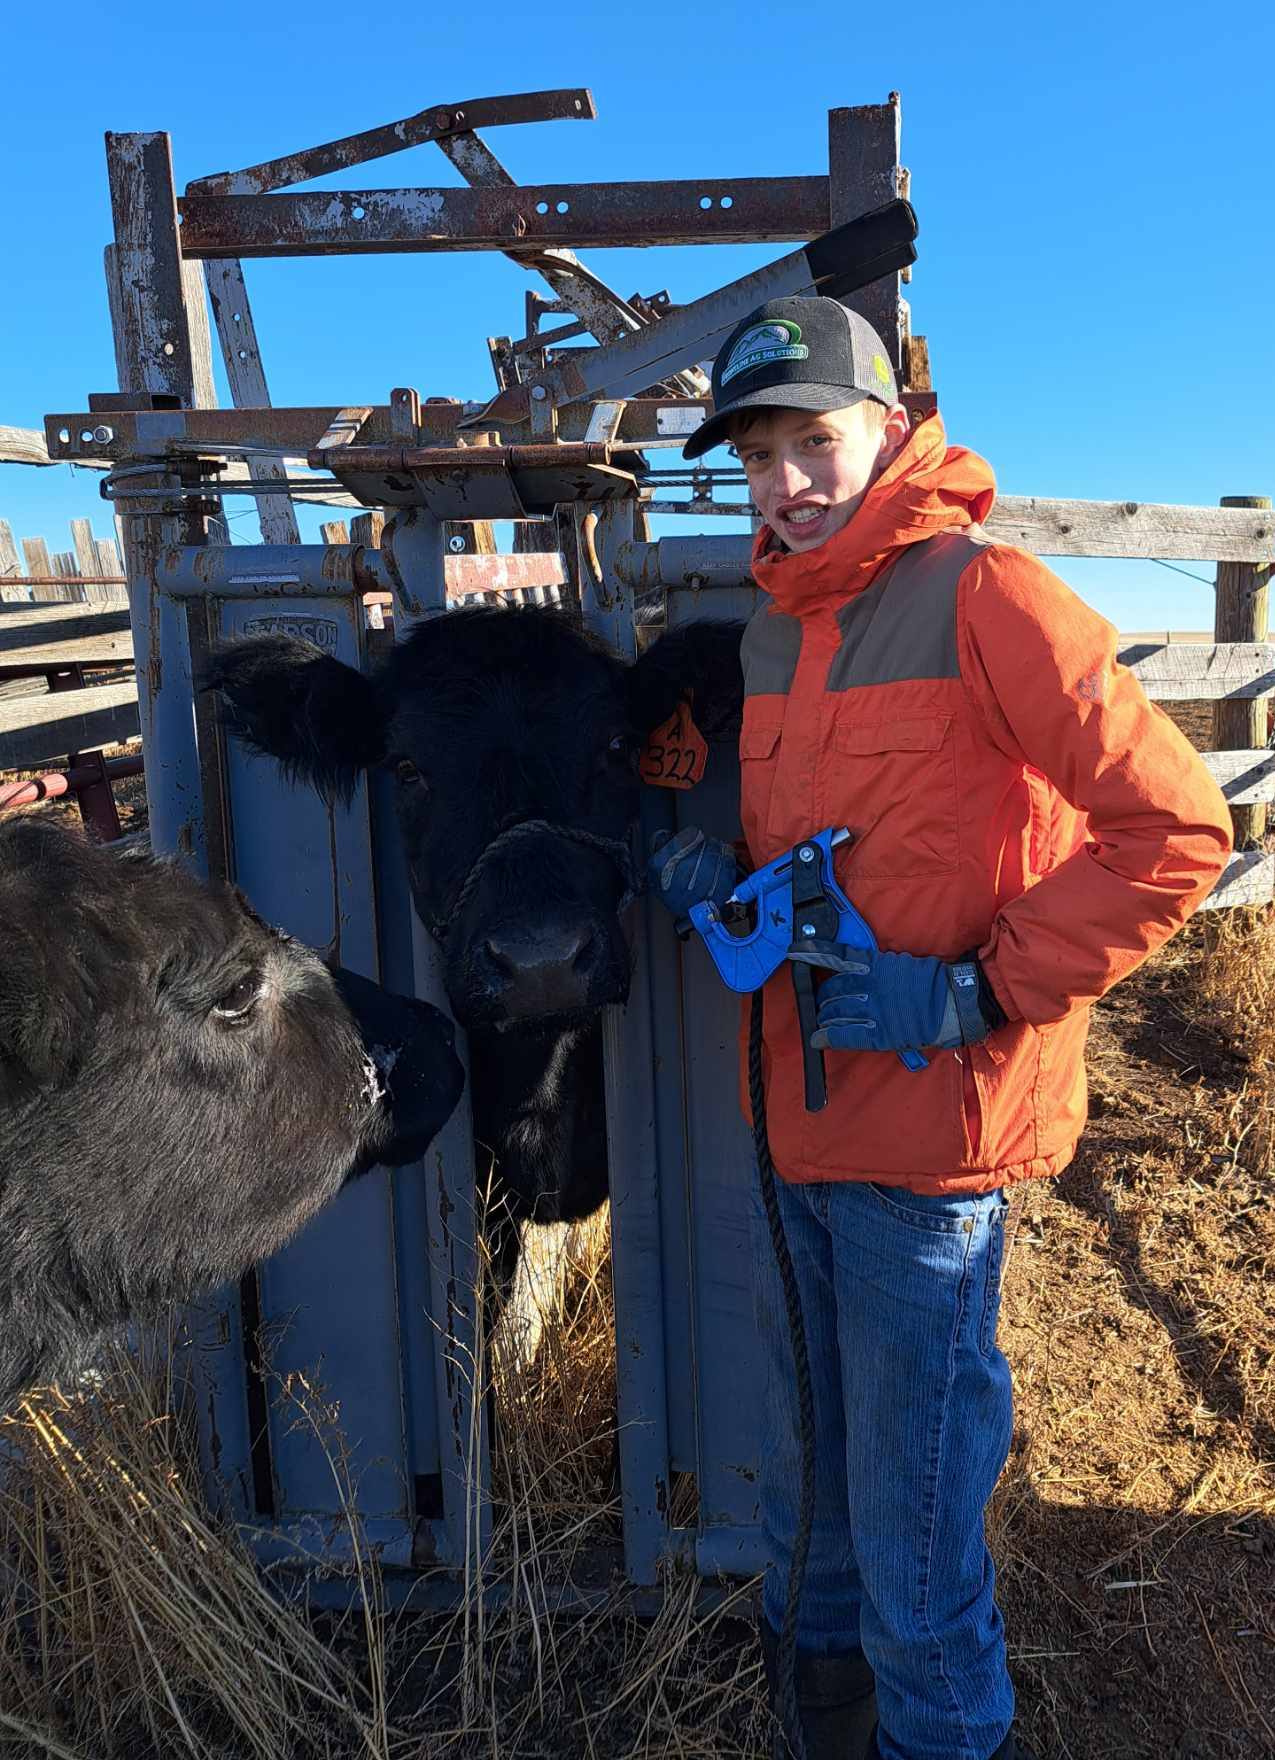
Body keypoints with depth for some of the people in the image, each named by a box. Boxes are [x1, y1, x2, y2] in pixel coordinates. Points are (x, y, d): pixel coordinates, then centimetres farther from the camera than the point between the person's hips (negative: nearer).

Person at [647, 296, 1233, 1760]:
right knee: (804, 1465, 25)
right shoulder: (776, 622, 9)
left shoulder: (979, 593, -15)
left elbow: (1175, 829, -18)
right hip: (796, 1111, 8)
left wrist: (985, 991, -21)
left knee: (911, 1508, 9)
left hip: (931, 1128, -7)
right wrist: (720, 874, 2)